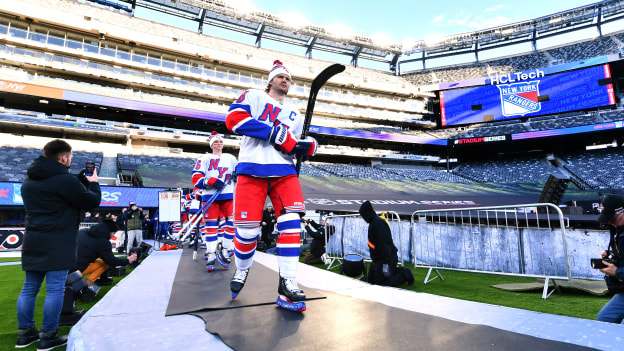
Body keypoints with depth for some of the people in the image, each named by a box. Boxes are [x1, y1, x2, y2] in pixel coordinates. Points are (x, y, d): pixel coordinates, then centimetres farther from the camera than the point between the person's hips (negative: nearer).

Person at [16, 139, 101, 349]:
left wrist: (82, 181, 17)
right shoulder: (65, 180, -15)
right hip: (58, 244, -8)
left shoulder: (29, 180, 12)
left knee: (30, 287, 15)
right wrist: (93, 183, 10)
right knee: (55, 289, 0)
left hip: (32, 242, 8)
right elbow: (92, 201, -9)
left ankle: (25, 333, 25)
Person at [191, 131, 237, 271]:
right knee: (210, 225, -4)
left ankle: (224, 252, 3)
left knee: (232, 221, -9)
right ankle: (211, 255, 1)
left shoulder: (231, 158, 22)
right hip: (210, 195, -2)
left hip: (229, 195, 2)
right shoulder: (204, 158, 12)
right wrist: (210, 181, -16)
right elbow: (196, 177, 1)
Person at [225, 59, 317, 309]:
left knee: (290, 222, -14)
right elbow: (234, 119, -7)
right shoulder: (253, 97, 11)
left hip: (284, 171, 4)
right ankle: (241, 270, 24)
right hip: (252, 169, -3)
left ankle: (287, 284, -7)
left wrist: (308, 147, -1)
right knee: (248, 230, -6)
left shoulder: (294, 114, 26)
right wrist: (275, 132, -14)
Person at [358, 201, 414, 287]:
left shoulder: (378, 223, -23)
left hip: (385, 259, -10)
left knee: (381, 283, -5)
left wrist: (385, 263, -26)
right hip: (378, 259, 10)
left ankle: (404, 275, 9)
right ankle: (399, 271, 20)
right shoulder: (374, 222, 11)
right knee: (371, 281, 14)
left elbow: (385, 244, -27)